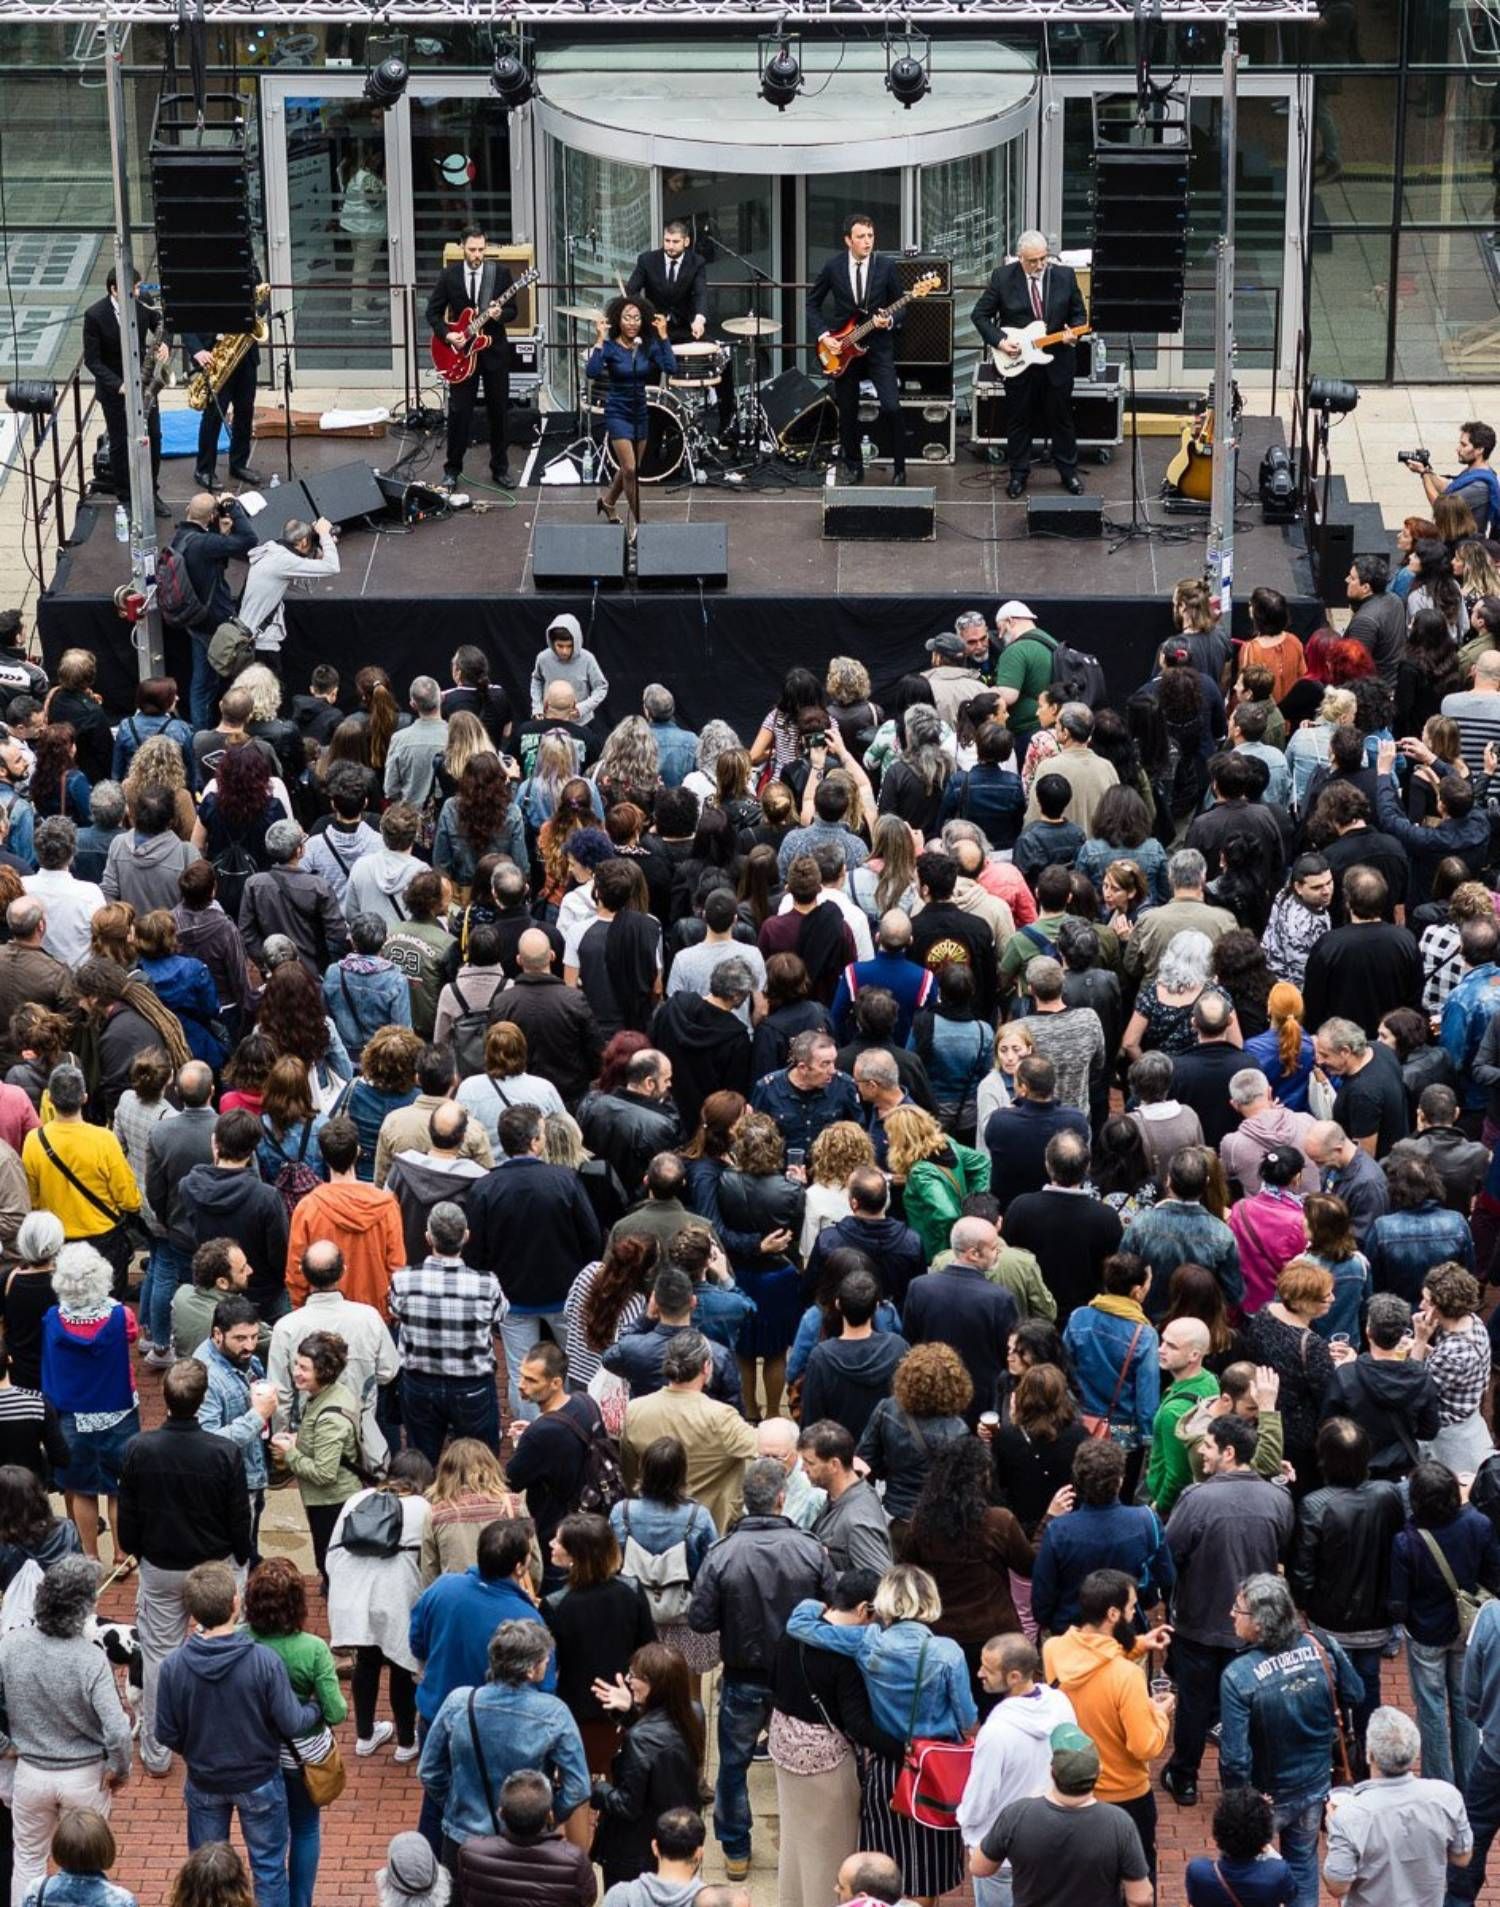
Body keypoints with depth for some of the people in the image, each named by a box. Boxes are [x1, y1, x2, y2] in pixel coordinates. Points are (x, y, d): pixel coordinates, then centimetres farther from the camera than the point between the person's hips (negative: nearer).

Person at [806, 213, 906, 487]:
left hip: (878, 345, -1)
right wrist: (823, 336, -5)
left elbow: (899, 307, 4)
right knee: (848, 412, 8)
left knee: (891, 407, -13)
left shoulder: (886, 266, -3)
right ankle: (853, 467, 25)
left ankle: (899, 468, 1)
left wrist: (890, 321, -17)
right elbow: (813, 304, 6)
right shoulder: (833, 267, -2)